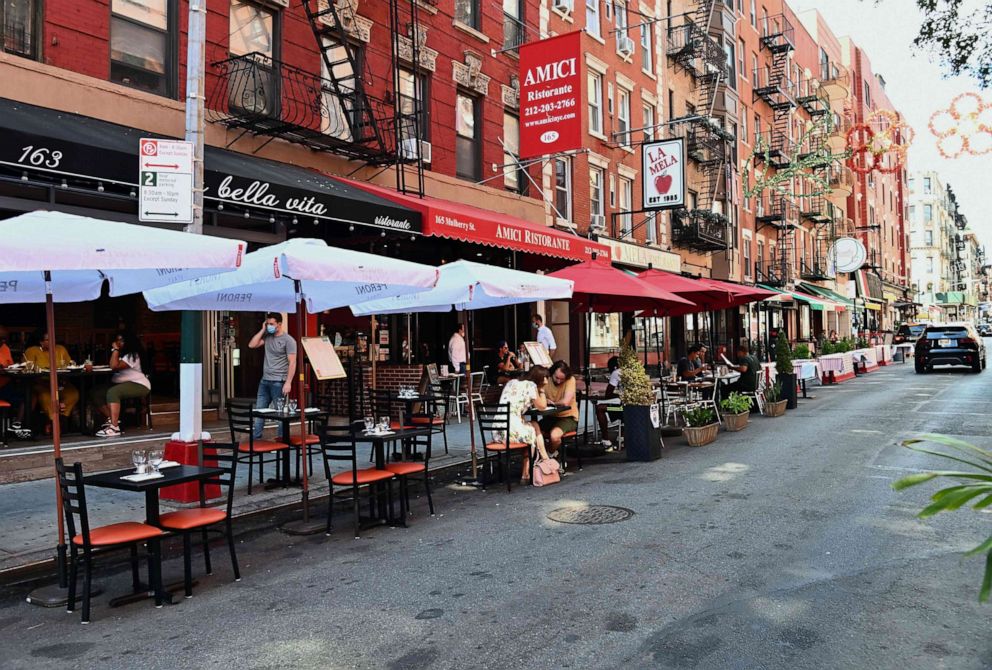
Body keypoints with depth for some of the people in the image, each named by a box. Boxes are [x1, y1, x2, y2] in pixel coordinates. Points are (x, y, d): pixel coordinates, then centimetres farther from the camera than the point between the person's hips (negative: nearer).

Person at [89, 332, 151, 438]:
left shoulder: (132, 355, -12)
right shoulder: (121, 354, 18)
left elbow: (114, 366, -23)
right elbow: (113, 366, 7)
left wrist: (115, 350, -16)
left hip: (138, 384, -10)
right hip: (120, 383, 10)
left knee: (112, 392, -37)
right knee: (95, 393, -5)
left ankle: (114, 428, -41)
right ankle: (112, 419, -4)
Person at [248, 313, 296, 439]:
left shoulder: (288, 340, -8)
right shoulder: (267, 336, 10)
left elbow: (292, 363, -12)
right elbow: (251, 345, 4)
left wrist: (288, 382, -18)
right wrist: (262, 330, 1)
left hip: (278, 382, -6)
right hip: (264, 381, 6)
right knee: (259, 411, 6)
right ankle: (256, 438, 12)